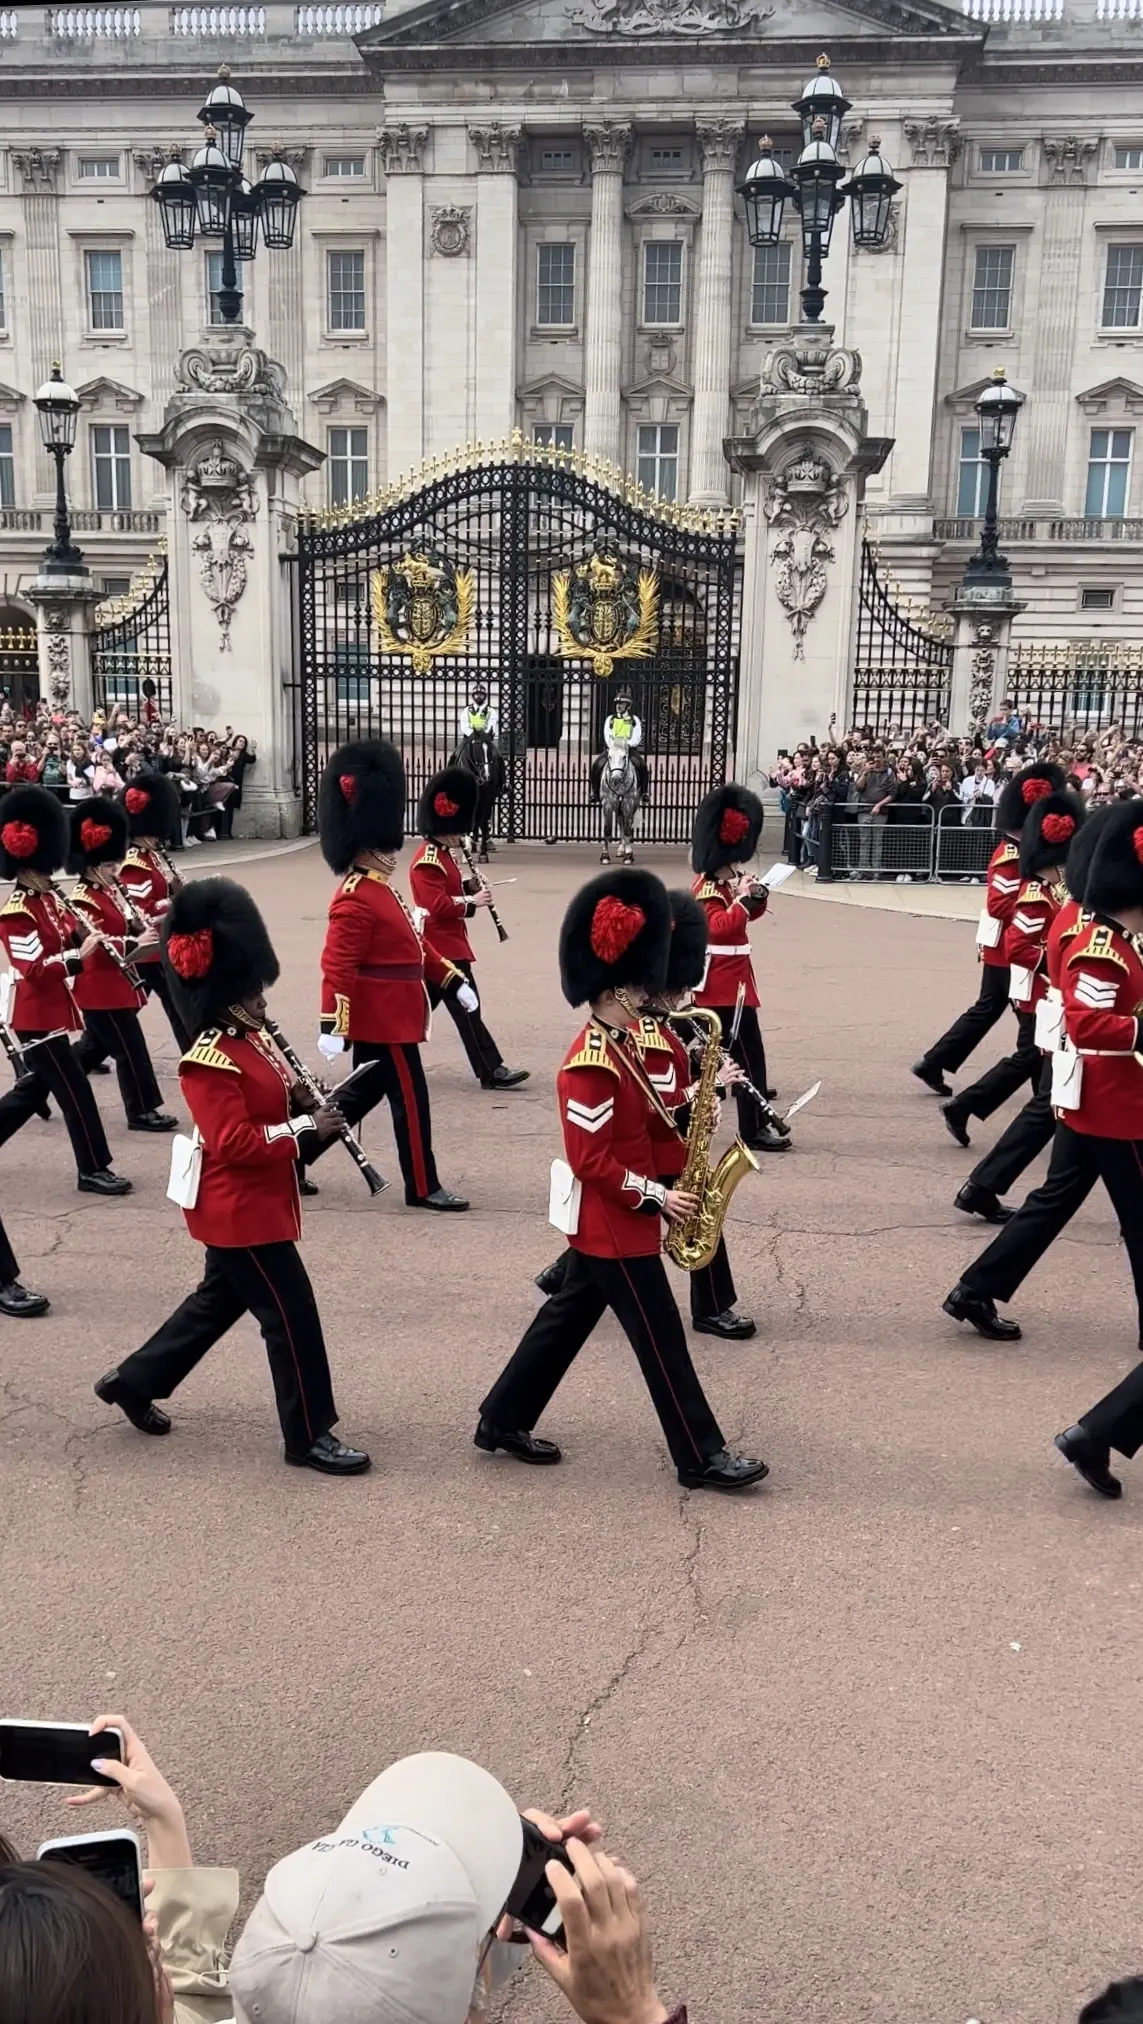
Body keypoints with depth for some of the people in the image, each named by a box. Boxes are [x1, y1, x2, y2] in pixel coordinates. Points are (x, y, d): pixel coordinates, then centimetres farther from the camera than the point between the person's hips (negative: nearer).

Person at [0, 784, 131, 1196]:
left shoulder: (51, 899, 10)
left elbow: (66, 943, 15)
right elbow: (35, 969, -24)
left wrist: (85, 937, -5)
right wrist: (79, 954, -29)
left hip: (52, 1013, 9)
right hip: (36, 1018, -9)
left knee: (36, 1087, 18)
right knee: (76, 1090, -5)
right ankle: (93, 1169, 4)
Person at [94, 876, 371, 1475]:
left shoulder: (249, 1039, 7)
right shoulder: (211, 1062, -23)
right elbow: (234, 1142, -27)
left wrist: (302, 1102, -2)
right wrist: (306, 1129, -25)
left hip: (249, 1206, 10)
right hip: (242, 1211, -10)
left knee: (220, 1300, 23)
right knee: (292, 1316, -3)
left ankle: (133, 1380, 38)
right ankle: (309, 1437, 9)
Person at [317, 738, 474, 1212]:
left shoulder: (380, 890, 15)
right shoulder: (356, 900, -18)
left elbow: (413, 945, 22)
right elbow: (338, 966, -24)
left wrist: (454, 980, 20)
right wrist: (332, 1025, -29)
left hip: (385, 1017, 11)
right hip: (385, 1019, -11)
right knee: (411, 1099, -1)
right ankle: (423, 1187, 10)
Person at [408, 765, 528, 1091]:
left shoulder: (442, 855, 14)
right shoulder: (427, 861, -18)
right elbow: (438, 905, -24)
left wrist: (469, 886, 5)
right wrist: (472, 902, -19)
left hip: (442, 946, 11)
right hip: (443, 948, -11)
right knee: (466, 1009, -8)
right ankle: (491, 1071, -6)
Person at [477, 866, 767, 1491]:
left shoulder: (619, 1043, 7)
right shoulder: (592, 1065, -24)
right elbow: (593, 1161, -24)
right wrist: (656, 1198, -19)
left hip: (607, 1222, 10)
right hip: (615, 1225, -10)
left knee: (569, 1317, 18)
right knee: (661, 1340, -1)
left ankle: (502, 1422, 28)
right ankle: (701, 1458, 10)